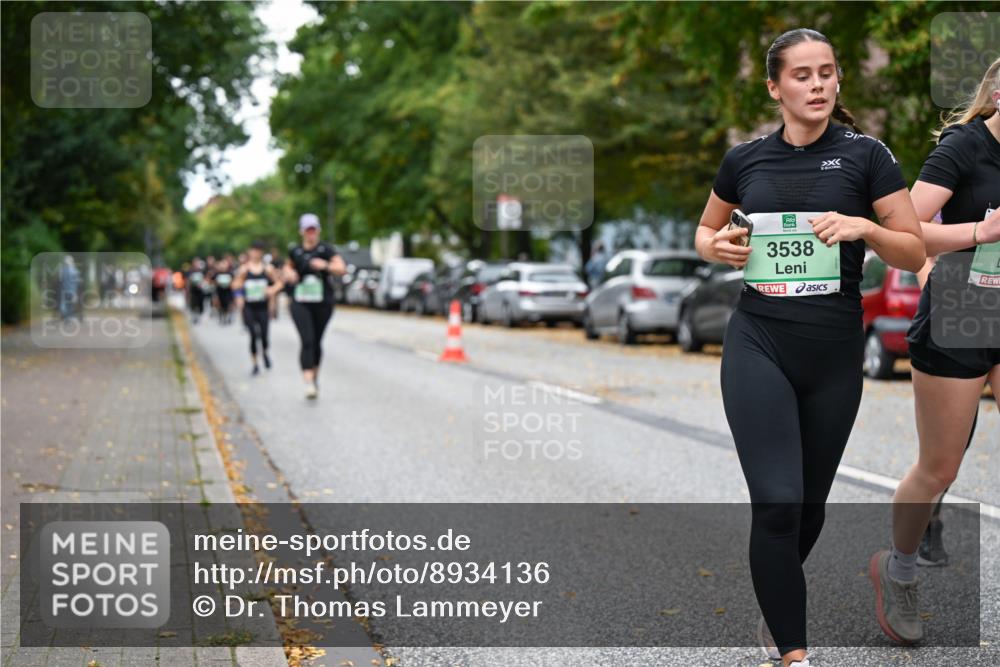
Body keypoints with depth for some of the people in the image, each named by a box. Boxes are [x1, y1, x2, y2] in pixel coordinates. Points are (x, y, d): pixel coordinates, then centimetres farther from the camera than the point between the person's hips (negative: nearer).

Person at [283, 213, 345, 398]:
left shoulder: (326, 250, -3)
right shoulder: (295, 252, 6)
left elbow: (342, 269, -14)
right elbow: (289, 266, 27)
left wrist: (326, 266, -32)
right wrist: (289, 273, 4)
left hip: (322, 303, 0)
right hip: (301, 303, 0)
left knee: (317, 342, 12)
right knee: (307, 341, -15)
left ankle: (315, 377, 32)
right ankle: (309, 383, -23)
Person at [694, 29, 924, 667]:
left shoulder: (865, 155, -1)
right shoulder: (745, 159, 4)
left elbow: (915, 252, -1)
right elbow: (706, 231, 19)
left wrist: (862, 227, -20)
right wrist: (718, 247, -4)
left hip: (835, 351, 1)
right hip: (759, 344, 0)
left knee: (811, 502, 14)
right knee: (777, 502, -13)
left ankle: (775, 607, 41)